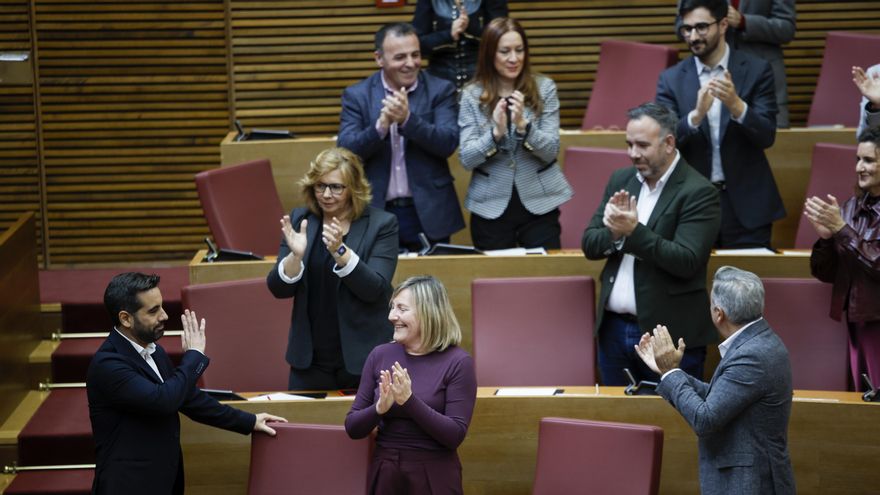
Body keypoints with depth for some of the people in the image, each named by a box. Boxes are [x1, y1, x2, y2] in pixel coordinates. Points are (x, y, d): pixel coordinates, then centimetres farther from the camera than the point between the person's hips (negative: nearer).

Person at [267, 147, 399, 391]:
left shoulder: (381, 224, -7)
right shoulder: (299, 219, 2)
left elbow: (376, 290, -16)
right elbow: (278, 289, -1)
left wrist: (340, 251, -29)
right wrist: (296, 255, -21)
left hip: (363, 358, -3)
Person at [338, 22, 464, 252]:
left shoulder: (440, 90, 1)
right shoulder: (356, 95, 2)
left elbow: (448, 144, -10)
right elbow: (345, 152, -7)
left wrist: (407, 119, -25)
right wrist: (381, 125, -24)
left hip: (428, 214, 0)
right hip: (375, 214, 0)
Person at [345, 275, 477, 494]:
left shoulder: (457, 362, -9)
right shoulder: (380, 355, 1)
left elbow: (455, 435, -14)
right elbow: (352, 427, 2)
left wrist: (410, 402, -23)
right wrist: (379, 408, -16)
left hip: (434, 477, -3)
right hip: (384, 473, 3)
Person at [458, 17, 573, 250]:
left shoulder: (544, 88, -1)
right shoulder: (472, 95, -2)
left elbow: (551, 150, -6)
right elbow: (466, 159, -7)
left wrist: (523, 125, -23)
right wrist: (496, 133, -23)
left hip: (540, 203, 0)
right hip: (490, 207, 0)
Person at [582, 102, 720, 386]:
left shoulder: (698, 192, -10)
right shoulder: (620, 181, 11)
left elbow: (686, 261, -19)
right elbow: (589, 244, 7)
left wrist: (634, 231, -26)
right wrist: (615, 231, -14)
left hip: (669, 336, -6)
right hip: (614, 329, 6)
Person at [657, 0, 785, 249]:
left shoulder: (756, 70, 0)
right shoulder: (671, 79, 3)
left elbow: (766, 136, -7)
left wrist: (736, 106, -26)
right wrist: (696, 115, -24)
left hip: (746, 203, -1)